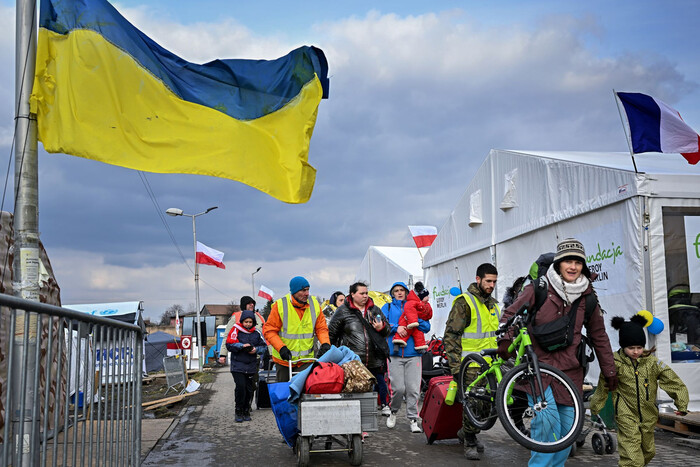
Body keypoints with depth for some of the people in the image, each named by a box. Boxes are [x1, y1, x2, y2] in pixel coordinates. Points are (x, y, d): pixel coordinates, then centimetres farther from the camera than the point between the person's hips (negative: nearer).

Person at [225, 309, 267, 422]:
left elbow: (264, 346, 11)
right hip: (238, 365, -3)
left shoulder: (256, 333, 7)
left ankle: (246, 411, 20)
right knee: (240, 386, -14)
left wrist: (256, 350, -8)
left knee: (249, 389, 5)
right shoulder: (236, 330, -2)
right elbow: (229, 344, -7)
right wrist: (242, 346, -19)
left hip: (251, 365, 3)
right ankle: (238, 411, 2)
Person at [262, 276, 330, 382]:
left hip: (306, 358, 1)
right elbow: (269, 330, -8)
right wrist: (281, 348, -20)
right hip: (284, 358, -1)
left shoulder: (314, 304, -1)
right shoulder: (280, 305, -11)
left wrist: (325, 343, -12)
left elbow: (321, 328, 6)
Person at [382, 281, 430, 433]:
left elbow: (427, 327, 9)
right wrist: (395, 327, -14)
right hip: (394, 354, -1)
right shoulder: (387, 308, 15)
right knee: (398, 388, -8)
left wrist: (416, 320, -9)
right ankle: (393, 412, 18)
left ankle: (413, 419, 7)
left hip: (413, 354, 1)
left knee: (413, 389, -4)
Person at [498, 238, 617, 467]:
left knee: (568, 426, 7)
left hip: (570, 370, 4)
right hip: (539, 365, -4)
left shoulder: (587, 298, 5)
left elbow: (599, 336, 15)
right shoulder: (538, 289, -5)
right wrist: (505, 339, -10)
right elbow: (511, 313, 5)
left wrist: (609, 371, 17)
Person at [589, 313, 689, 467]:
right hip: (627, 418, -4)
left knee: (648, 451, 20)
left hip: (648, 417, 5)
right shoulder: (615, 364, -9)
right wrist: (595, 407, 15)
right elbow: (603, 388, 4)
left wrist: (682, 405, -6)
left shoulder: (652, 362, -2)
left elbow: (674, 382, 2)